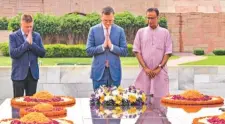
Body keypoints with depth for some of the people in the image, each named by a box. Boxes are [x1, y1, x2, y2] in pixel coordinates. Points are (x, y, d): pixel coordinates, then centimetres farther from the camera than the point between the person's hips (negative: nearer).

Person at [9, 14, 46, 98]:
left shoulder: (37, 36, 8)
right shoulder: (13, 36, -3)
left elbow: (42, 53, 2)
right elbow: (13, 54, -15)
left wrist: (32, 43, -11)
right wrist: (26, 43, -15)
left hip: (33, 73, 3)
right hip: (19, 73, -3)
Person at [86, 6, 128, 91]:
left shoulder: (120, 30, 3)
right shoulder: (93, 30, 1)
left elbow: (124, 51, 0)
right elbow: (89, 50, -3)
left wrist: (111, 46, -14)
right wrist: (103, 46, -15)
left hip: (114, 71, 1)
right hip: (99, 71, -1)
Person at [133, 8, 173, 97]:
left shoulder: (165, 32, 5)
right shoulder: (141, 32, 7)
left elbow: (168, 52, 3)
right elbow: (137, 51, 3)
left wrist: (159, 68, -7)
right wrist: (145, 68, -6)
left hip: (160, 72, 0)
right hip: (144, 71, 1)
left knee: (160, 97, -3)